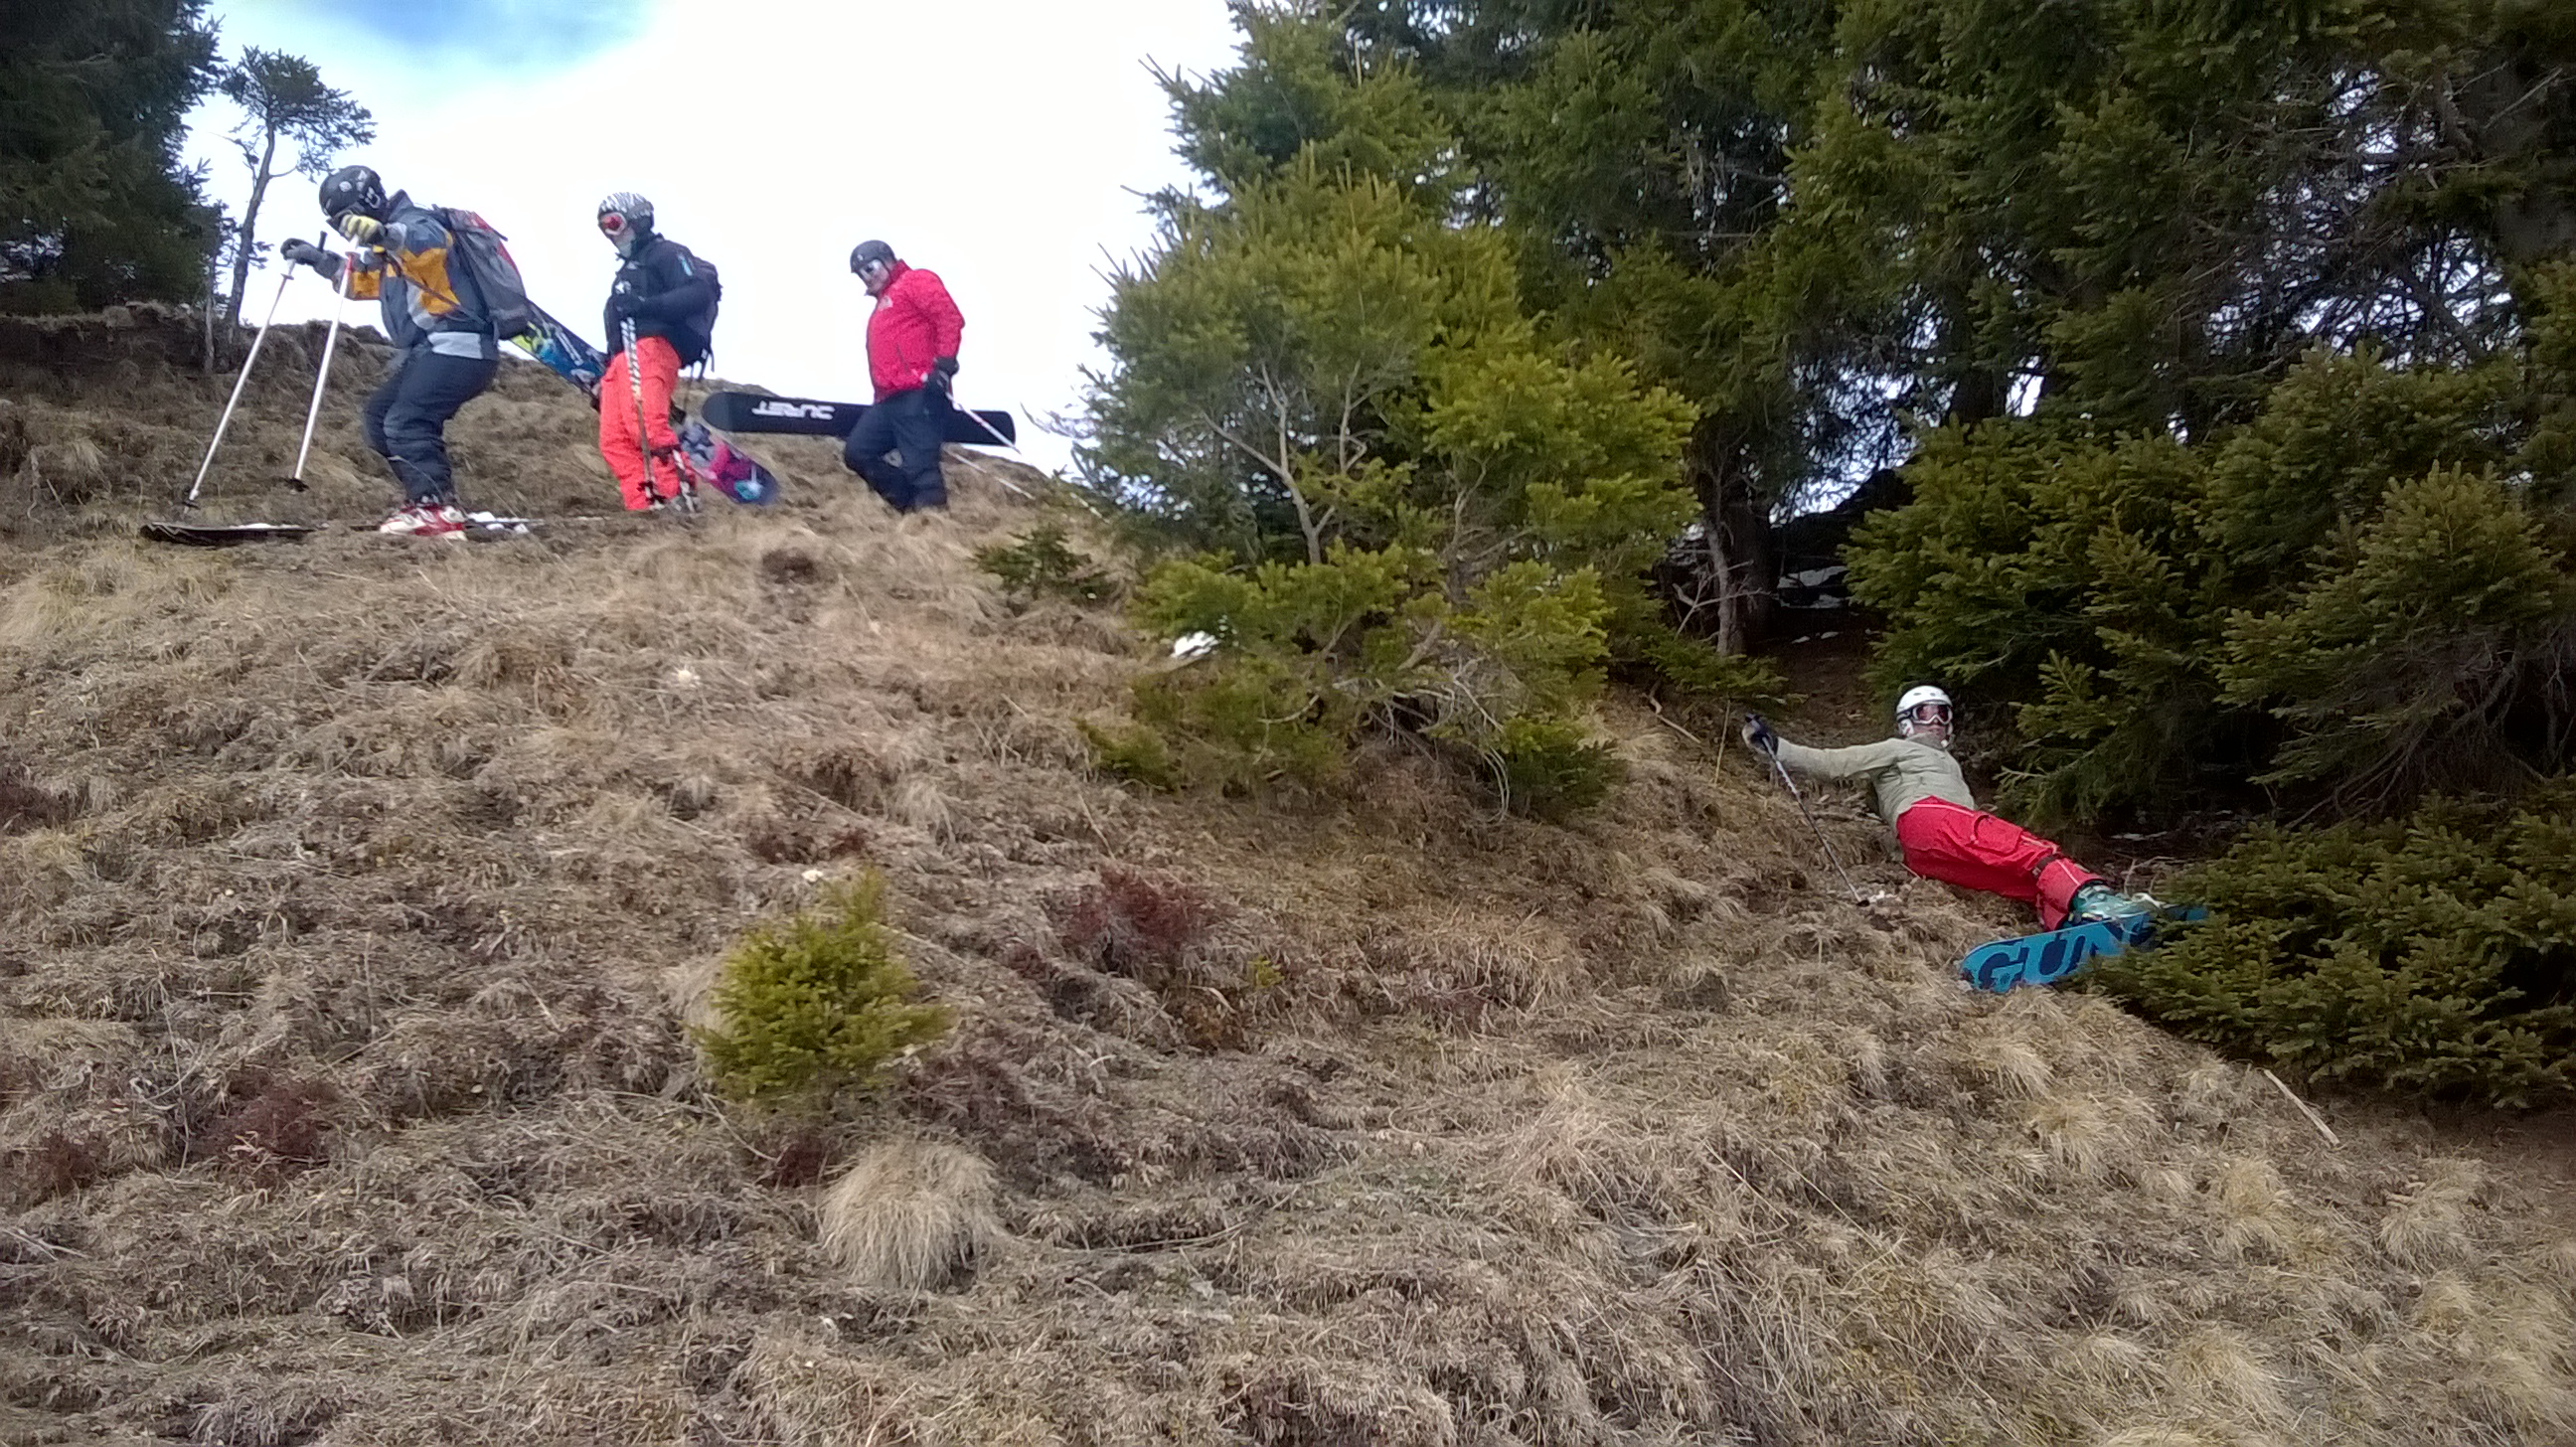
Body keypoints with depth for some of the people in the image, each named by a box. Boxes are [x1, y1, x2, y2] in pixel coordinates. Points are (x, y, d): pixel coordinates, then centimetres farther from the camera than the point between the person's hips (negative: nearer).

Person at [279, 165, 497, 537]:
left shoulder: (413, 221, -8)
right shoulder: (389, 250, 24)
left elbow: (432, 242, -35)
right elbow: (361, 280, 42)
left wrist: (384, 234, -53)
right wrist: (318, 259, 30)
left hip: (459, 346, -11)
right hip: (429, 351, 11)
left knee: (405, 421, -22)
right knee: (380, 417, 14)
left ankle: (439, 510, -26)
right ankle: (424, 499, 12)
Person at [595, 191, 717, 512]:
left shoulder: (667, 254, 7)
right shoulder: (627, 270, 36)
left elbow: (700, 293, -10)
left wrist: (645, 304, -19)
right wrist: (604, 374, 29)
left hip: (651, 349, -9)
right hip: (620, 361, 9)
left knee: (644, 422, -29)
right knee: (613, 440, -7)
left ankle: (676, 490, -36)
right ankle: (643, 506, -16)